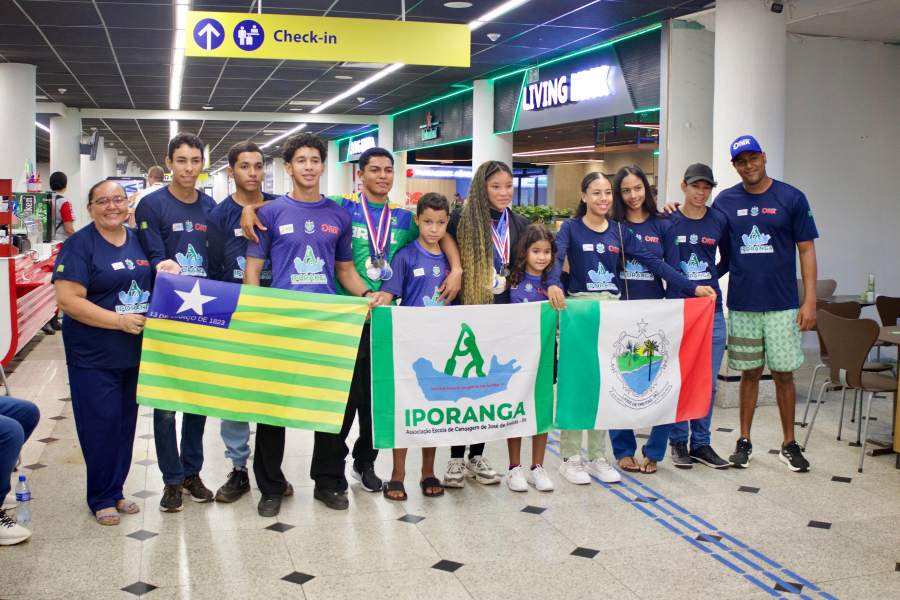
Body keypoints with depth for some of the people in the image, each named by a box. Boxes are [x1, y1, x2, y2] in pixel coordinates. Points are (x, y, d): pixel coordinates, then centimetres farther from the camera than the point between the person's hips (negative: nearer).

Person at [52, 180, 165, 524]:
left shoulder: (139, 240, 8)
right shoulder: (80, 245, -10)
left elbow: (153, 285, 21)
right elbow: (68, 299, -17)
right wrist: (119, 321, -21)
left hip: (135, 352, 6)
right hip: (94, 355, -6)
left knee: (126, 423, 13)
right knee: (101, 424, -1)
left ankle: (116, 491, 26)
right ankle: (101, 499, 15)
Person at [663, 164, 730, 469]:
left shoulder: (719, 221, 5)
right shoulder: (667, 221, -2)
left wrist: (709, 279, 7)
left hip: (712, 310, 3)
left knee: (707, 382, 7)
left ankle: (701, 443, 18)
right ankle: (678, 442, 16)